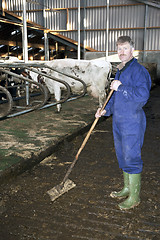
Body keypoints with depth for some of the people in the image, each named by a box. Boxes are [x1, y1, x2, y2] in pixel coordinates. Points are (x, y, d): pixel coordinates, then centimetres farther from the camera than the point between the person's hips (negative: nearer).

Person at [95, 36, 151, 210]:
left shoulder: (138, 70, -12)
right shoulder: (120, 71, 17)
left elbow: (143, 95, -26)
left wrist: (120, 87, -21)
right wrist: (106, 110, 10)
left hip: (132, 124, -9)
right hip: (118, 122, 9)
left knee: (132, 158, -2)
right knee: (122, 156, 17)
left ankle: (134, 197, 12)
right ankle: (127, 188, 33)